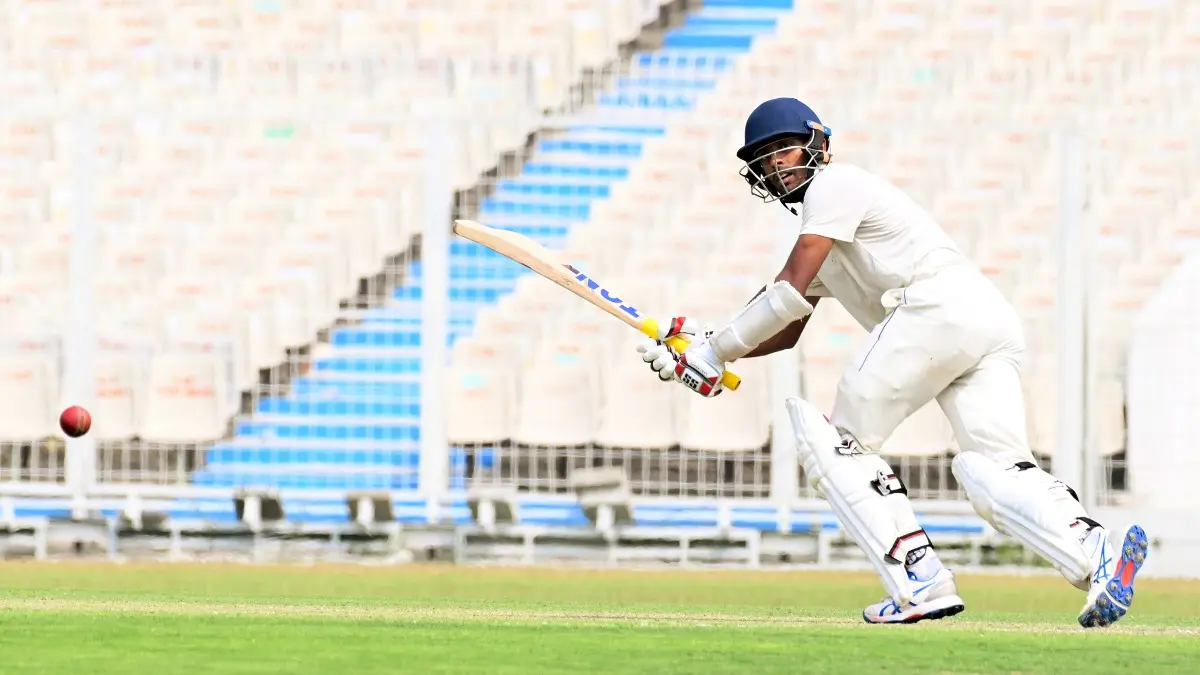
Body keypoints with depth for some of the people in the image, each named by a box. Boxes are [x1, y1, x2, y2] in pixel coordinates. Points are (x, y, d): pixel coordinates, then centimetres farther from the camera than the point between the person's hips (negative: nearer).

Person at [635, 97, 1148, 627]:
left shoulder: (834, 186, 7)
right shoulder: (817, 233, 36)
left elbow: (790, 292, -2)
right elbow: (785, 334, 35)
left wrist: (716, 351, 4)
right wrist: (702, 347, 22)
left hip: (937, 305, -9)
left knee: (837, 443, 1)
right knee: (995, 470, -7)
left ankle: (918, 580, -12)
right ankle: (1095, 554, -32)